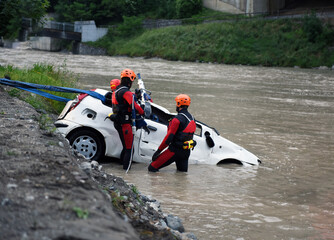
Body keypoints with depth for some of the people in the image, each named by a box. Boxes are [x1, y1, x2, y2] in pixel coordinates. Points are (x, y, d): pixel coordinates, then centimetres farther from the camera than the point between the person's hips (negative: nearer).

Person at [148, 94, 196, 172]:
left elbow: (169, 137, -18)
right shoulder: (192, 118, 10)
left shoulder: (178, 119, -16)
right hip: (186, 151, 8)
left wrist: (158, 151, -13)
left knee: (152, 168, -11)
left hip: (175, 150, -8)